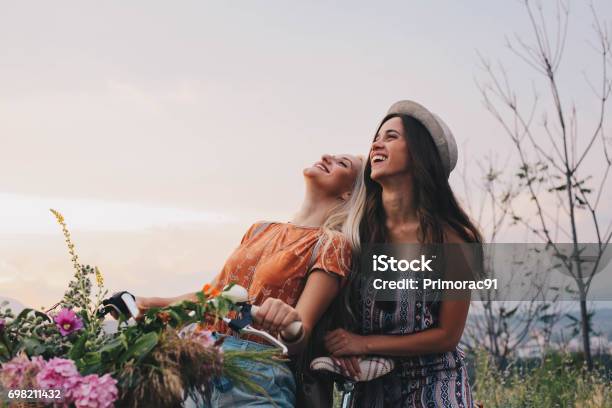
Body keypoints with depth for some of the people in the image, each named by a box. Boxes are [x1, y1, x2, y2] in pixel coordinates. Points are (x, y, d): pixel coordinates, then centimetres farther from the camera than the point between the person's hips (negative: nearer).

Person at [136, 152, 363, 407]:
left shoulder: (330, 245, -3)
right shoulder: (260, 230, 15)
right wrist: (153, 304, 15)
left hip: (259, 374, -5)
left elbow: (300, 339, -14)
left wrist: (291, 325, -36)